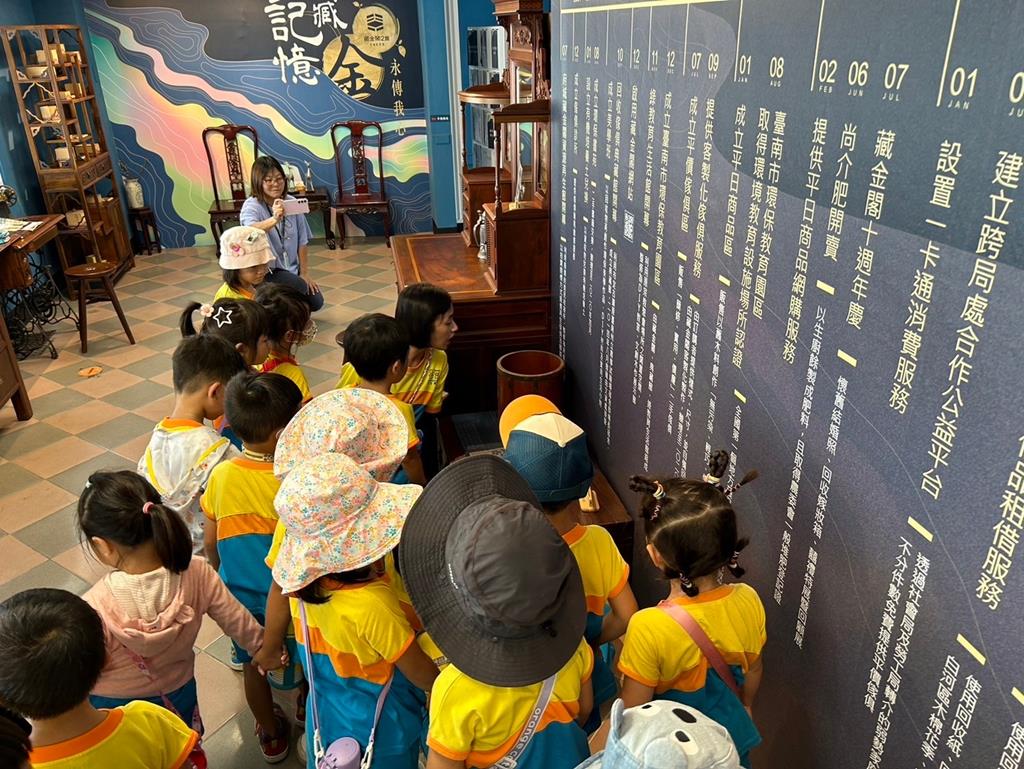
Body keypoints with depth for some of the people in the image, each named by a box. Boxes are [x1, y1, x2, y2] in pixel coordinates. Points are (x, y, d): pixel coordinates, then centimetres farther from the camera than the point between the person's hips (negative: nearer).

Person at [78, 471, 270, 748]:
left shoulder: (96, 608, -36)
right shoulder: (196, 574, -27)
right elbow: (240, 624, -12)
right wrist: (265, 651, 7)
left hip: (115, 707, -2)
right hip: (180, 697, 2)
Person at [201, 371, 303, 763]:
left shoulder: (220, 476, -17)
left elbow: (211, 544, -5)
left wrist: (226, 574, 15)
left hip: (240, 595, 4)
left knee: (253, 665, 26)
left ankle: (270, 735, 46)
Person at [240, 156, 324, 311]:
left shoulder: (291, 202, -2)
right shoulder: (251, 206, -16)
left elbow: (302, 240, 3)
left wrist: (304, 273, -1)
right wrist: (274, 219, -58)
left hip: (291, 269, 5)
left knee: (315, 302, -3)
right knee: (299, 288, -28)